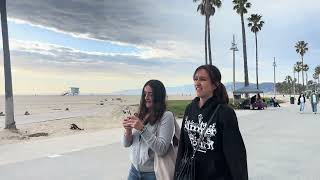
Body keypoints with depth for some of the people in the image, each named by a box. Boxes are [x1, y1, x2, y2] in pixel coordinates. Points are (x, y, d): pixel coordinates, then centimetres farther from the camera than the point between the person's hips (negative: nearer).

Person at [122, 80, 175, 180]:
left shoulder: (166, 116, -13)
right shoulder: (140, 115, 1)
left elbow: (162, 150, -21)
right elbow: (126, 144, 4)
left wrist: (142, 129, -26)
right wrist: (128, 130, -15)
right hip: (134, 169, 4)